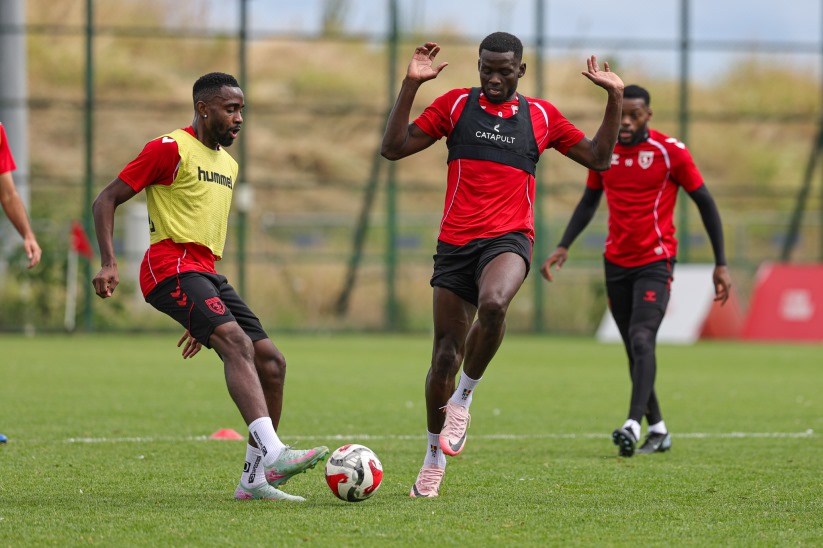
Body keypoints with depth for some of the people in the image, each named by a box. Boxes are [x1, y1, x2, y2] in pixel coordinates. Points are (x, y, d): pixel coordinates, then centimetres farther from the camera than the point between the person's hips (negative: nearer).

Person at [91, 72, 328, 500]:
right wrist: (108, 264, -17)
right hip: (170, 266, -9)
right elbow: (106, 200, -4)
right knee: (237, 343, -29)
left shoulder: (228, 165, 23)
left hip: (205, 273, 9)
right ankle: (273, 453, -44)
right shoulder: (171, 149, -3)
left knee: (271, 362, 0)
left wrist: (203, 318, 30)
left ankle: (254, 478, 6)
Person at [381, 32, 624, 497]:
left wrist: (615, 98, 9)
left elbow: (599, 158, 17)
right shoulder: (455, 105, 8)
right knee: (446, 355, 2)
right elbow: (394, 148, 3)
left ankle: (464, 398, -14)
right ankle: (435, 456, 20)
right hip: (456, 243, 1)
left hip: (509, 240, -1)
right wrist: (411, 85, -5)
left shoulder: (541, 116, 10)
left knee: (493, 303, -36)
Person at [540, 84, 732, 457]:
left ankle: (634, 425, -31)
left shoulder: (670, 152, -8)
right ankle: (657, 430, 19)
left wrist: (721, 264, -3)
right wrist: (564, 246, 6)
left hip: (656, 262, -5)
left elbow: (705, 203, -1)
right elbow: (589, 202, 19)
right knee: (634, 350, 8)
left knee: (642, 339, -22)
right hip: (616, 262, 5)